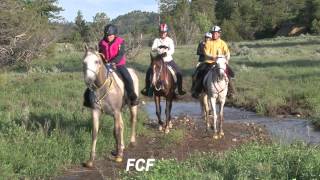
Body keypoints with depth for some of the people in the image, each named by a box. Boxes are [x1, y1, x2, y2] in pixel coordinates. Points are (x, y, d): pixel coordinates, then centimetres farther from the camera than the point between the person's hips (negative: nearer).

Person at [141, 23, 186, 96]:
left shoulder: (170, 40, -2)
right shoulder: (156, 40, 0)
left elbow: (172, 50, -16)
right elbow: (152, 49, -14)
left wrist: (167, 52, -38)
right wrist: (158, 49, -36)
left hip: (168, 60, 0)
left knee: (179, 73, -9)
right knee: (148, 72, -13)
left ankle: (180, 90, 6)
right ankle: (147, 88, 2)